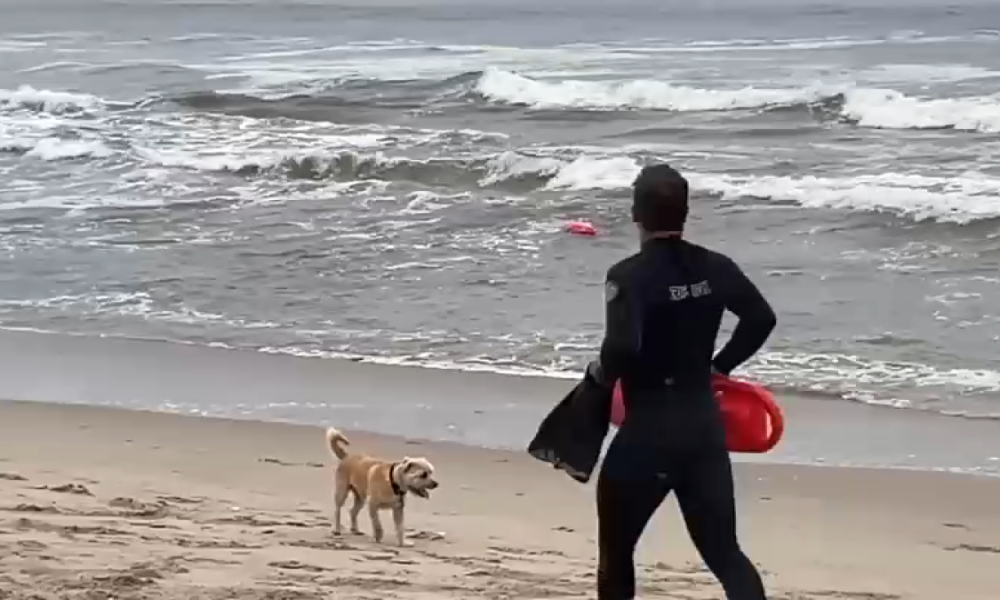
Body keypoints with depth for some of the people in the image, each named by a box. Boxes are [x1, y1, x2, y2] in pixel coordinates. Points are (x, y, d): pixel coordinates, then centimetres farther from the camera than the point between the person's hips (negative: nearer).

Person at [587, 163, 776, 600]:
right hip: (705, 425, 5)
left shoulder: (629, 276, -16)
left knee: (616, 547, 15)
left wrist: (602, 373, -7)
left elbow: (622, 347, -28)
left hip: (648, 431, -5)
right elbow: (761, 318, 11)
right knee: (723, 551, 7)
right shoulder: (715, 267, 3)